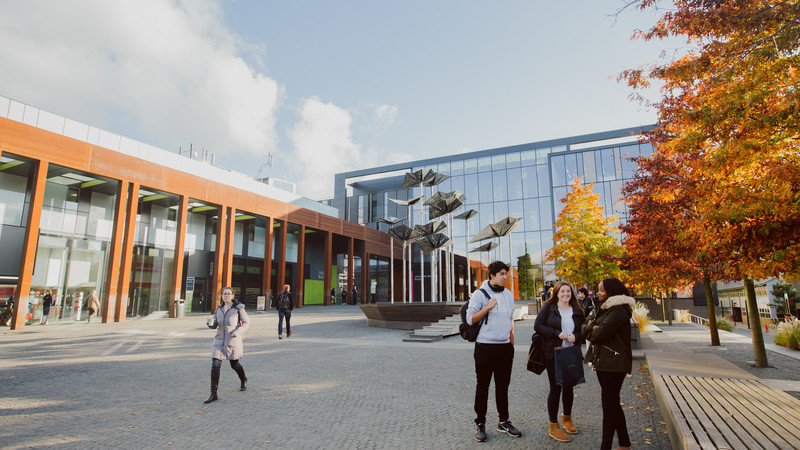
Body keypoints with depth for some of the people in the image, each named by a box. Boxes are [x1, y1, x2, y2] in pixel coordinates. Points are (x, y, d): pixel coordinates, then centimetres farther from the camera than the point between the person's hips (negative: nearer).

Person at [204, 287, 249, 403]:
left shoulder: (238, 308, -8)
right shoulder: (219, 308, 5)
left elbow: (246, 322, -2)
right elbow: (214, 325, 9)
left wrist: (238, 332, -18)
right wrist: (210, 323, -14)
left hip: (233, 340, -3)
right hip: (220, 340, 3)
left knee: (234, 364, 13)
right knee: (215, 366, -7)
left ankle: (243, 380, 43)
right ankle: (213, 394, 1)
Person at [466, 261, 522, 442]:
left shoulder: (508, 294, 11)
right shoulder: (480, 294, -7)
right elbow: (470, 319, -9)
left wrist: (511, 343, 15)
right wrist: (487, 307, -20)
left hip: (505, 347, 5)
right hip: (485, 347, -5)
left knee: (503, 386, 14)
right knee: (483, 387, 5)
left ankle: (504, 422, 27)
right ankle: (480, 424, 16)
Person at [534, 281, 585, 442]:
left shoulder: (577, 311, 8)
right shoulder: (548, 307, -4)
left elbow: (583, 330, 12)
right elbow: (538, 325, -10)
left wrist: (576, 336, -10)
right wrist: (557, 333, -18)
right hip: (553, 355, -4)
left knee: (569, 387, 16)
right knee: (555, 388, 0)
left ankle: (567, 418, 38)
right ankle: (553, 426, 12)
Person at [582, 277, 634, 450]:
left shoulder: (618, 311, -14)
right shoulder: (605, 309, 17)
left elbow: (601, 333, -23)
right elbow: (585, 329, 11)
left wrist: (591, 329, -2)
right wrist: (592, 327, -10)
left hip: (614, 363, -10)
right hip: (603, 362, 10)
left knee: (609, 404, -4)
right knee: (613, 403, 16)